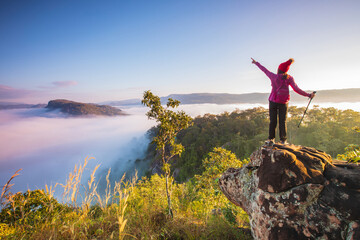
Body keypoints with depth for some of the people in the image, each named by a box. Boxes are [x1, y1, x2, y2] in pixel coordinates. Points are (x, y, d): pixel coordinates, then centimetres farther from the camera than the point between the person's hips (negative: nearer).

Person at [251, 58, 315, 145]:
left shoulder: (274, 76, -3)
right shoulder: (289, 78, -1)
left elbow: (264, 69, 9)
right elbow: (296, 89, -9)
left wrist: (256, 63, 22)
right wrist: (308, 95, -2)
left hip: (273, 101, 0)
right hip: (283, 102, 1)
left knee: (272, 121, 5)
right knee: (282, 121, 7)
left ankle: (271, 139, 4)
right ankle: (283, 140, 10)